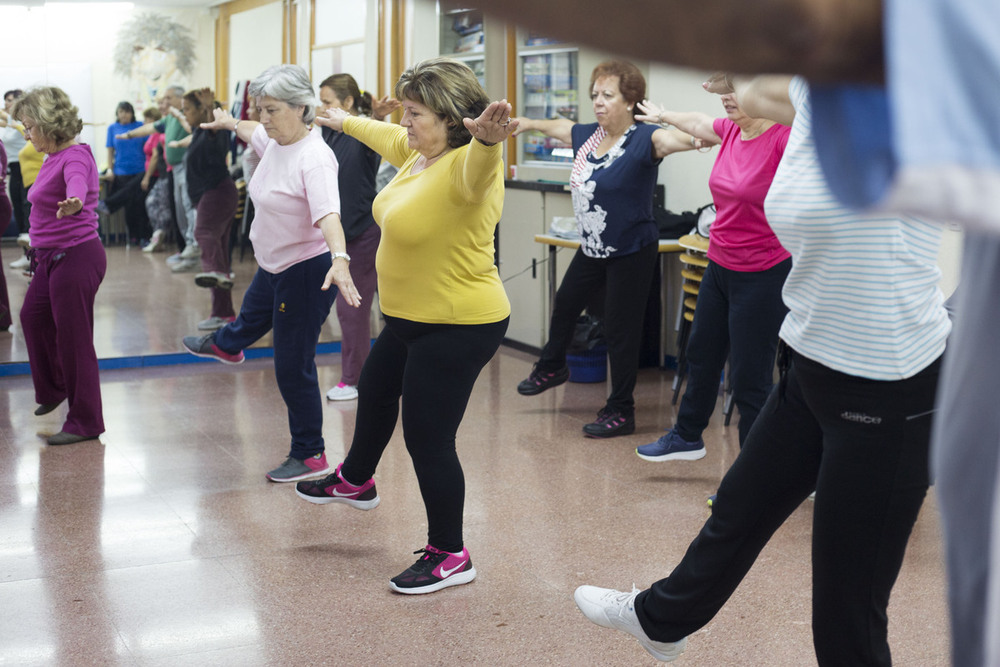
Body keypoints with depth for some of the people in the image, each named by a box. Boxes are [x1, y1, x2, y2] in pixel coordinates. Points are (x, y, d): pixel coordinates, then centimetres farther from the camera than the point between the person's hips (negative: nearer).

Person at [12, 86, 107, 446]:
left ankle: (85, 423, 7)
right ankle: (52, 390, 48)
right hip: (51, 257, 11)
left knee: (74, 338, -4)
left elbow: (76, 183, -42)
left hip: (76, 256, -11)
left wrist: (73, 202, -64)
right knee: (32, 316, 26)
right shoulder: (53, 157, 11)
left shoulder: (75, 157, -18)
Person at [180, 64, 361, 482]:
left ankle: (309, 455, 14)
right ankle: (224, 346, 74)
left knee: (293, 368, -1)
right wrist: (230, 123, 43)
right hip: (271, 266, 9)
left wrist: (339, 260, -60)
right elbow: (254, 133, 24)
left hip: (306, 271, -9)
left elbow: (328, 213, -44)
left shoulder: (314, 157, -30)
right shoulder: (275, 141, -2)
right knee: (250, 320, 38)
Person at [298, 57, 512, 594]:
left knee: (427, 439, -5)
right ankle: (355, 481, 59)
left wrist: (487, 139, -73)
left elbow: (477, 167, -50)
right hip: (410, 319, 11)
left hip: (459, 327, -11)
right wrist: (345, 121, 42)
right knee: (374, 392, 31)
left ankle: (450, 555, 14)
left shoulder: (466, 165, -25)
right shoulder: (417, 151, 3)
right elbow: (385, 135, 24)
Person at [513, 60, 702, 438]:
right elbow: (558, 127, 22)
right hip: (593, 249, 8)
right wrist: (529, 123, 33)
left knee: (620, 330, 1)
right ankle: (551, 367, 53)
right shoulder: (588, 135, 1)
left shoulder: (644, 140, -20)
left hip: (632, 253, -8)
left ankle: (621, 411, 15)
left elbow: (688, 138, -38)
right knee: (565, 305, 26)